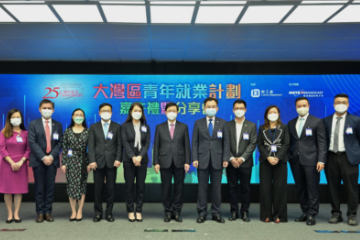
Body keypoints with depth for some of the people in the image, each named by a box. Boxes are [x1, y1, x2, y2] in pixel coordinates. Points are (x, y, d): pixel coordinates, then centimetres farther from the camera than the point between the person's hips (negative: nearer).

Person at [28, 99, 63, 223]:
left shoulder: (58, 125, 10)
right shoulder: (33, 124, 4)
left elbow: (60, 143, 4)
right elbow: (32, 142, -5)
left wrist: (52, 156, -10)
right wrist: (43, 157, -14)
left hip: (52, 160, 2)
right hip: (38, 160, -1)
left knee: (50, 187, 3)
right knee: (39, 188, 3)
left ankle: (48, 212, 10)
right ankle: (40, 213, 9)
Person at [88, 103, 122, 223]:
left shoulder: (117, 127, 9)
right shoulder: (94, 127, 9)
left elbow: (119, 144, 4)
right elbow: (91, 145, 2)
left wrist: (118, 159, -7)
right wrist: (92, 161, -8)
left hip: (111, 162, 0)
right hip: (98, 162, 0)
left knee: (111, 189, 3)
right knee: (98, 189, 4)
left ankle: (109, 213, 12)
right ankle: (98, 213, 13)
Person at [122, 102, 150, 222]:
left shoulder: (146, 127, 10)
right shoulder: (125, 126, 4)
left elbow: (147, 143, 1)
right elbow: (125, 143, -4)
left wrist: (140, 156, -13)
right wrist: (133, 157, -15)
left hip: (142, 160, 2)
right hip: (129, 160, -1)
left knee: (141, 186, 2)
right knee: (129, 186, 1)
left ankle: (139, 211, 9)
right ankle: (130, 211, 9)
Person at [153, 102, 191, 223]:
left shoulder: (183, 127, 8)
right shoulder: (159, 127, 8)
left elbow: (187, 145, 5)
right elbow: (156, 146, 5)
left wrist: (187, 162, -3)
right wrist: (156, 162, -3)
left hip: (179, 162, 0)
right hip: (165, 162, 0)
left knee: (179, 188, 4)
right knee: (166, 188, 3)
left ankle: (177, 212, 15)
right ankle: (168, 212, 15)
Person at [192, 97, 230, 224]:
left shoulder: (222, 123, 8)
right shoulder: (198, 123, 7)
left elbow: (226, 142, 4)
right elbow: (195, 143, 4)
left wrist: (226, 158, -5)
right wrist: (195, 158, -5)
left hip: (217, 160, 0)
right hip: (202, 159, 0)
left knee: (216, 187, 5)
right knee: (202, 187, 3)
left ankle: (216, 213, 14)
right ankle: (202, 213, 11)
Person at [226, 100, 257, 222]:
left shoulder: (251, 126, 6)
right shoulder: (228, 125, 8)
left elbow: (252, 144, -2)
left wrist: (242, 158, -12)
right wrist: (231, 158, -10)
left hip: (245, 162, -1)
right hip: (231, 162, 1)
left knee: (245, 188, 3)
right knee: (232, 187, 3)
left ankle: (245, 211, 12)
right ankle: (234, 211, 12)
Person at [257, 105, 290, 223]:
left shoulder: (284, 128, 8)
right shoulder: (262, 128, 11)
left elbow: (286, 144, 0)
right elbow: (260, 145, 3)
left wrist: (277, 158, -13)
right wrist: (268, 157, -12)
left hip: (280, 161, -1)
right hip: (265, 161, 1)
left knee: (279, 188, -1)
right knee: (265, 188, -1)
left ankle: (278, 215, 5)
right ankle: (266, 214, 6)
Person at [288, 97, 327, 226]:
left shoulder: (317, 122, 0)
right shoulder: (291, 123, 14)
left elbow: (322, 142, -4)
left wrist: (321, 160, -11)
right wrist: (288, 157, 4)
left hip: (310, 161, -4)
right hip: (295, 161, 5)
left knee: (312, 189, -2)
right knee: (300, 188, 9)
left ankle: (312, 215, 6)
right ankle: (305, 212, 19)